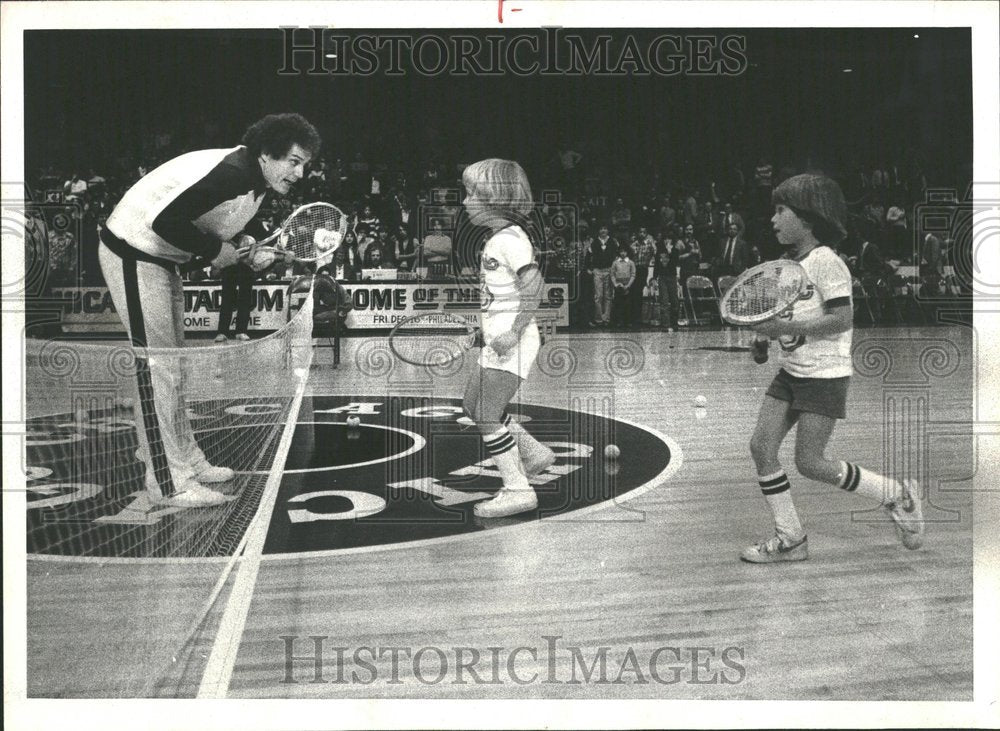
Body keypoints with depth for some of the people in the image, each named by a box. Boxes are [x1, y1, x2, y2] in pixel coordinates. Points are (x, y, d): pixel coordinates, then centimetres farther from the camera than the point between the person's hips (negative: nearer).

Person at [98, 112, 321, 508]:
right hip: (133, 255, -10)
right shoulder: (229, 173, -28)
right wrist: (215, 250, -22)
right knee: (156, 368, -8)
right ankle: (169, 483, -3)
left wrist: (246, 255, -2)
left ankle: (185, 459, 26)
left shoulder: (255, 182, 4)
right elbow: (164, 222, -33)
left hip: (162, 257, 10)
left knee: (173, 365, 15)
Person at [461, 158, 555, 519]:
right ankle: (534, 453, 27)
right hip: (497, 340, 10)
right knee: (474, 406, 17)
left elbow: (534, 285, -24)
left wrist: (515, 332, -26)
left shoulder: (509, 239, -15)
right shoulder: (497, 238, 14)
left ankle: (517, 490, 0)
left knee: (487, 415, -7)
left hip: (511, 343, -10)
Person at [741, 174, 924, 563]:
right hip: (791, 371, 8)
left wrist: (786, 327, -24)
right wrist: (766, 328, 2)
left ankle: (897, 493, 14)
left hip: (824, 374, -8)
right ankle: (790, 538, 11)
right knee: (761, 447, -1)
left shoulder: (825, 261, -15)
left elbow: (842, 318, -22)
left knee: (810, 462, -6)